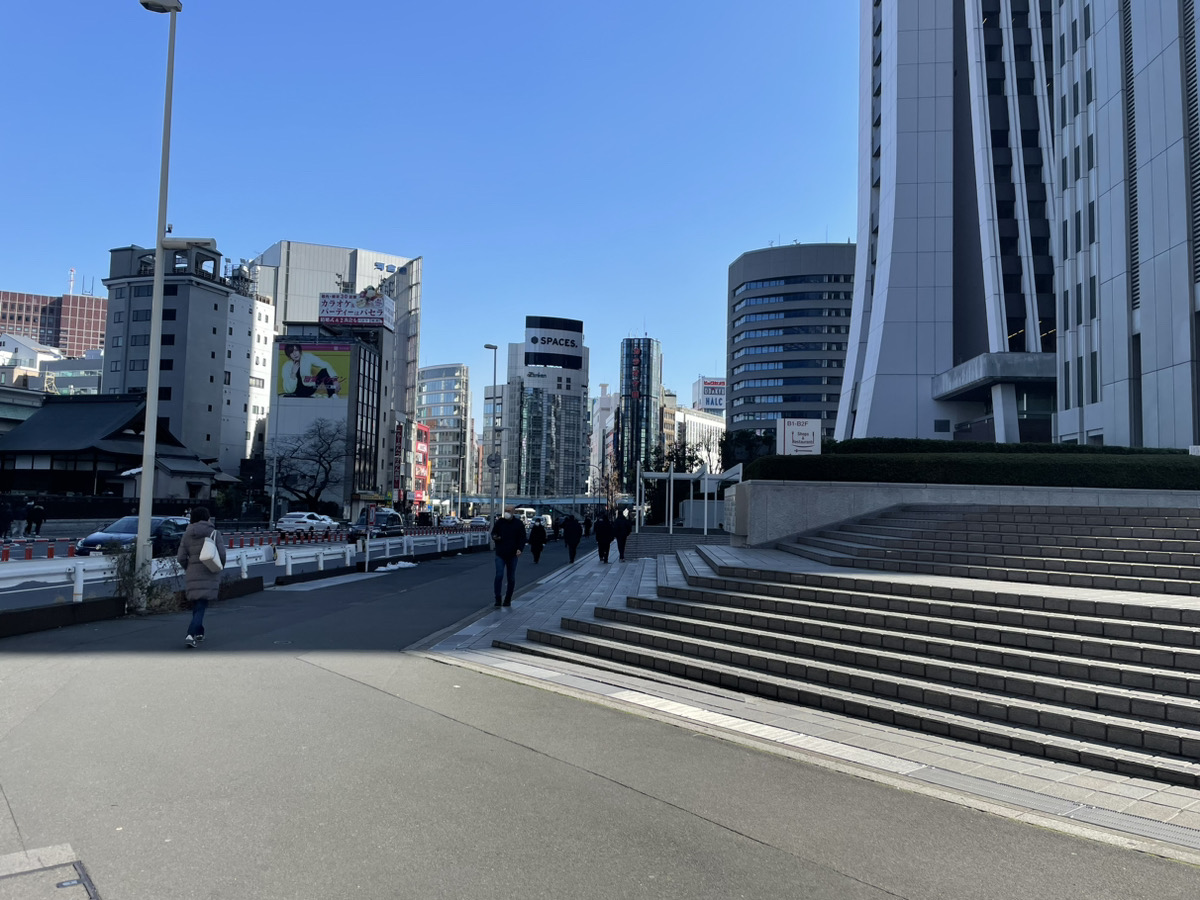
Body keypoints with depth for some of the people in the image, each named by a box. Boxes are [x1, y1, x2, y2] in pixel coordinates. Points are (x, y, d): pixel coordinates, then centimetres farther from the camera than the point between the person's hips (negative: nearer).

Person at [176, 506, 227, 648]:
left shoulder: (187, 535, 6)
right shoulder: (214, 533, -4)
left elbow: (181, 557, 2)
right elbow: (222, 554, -12)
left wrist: (189, 569, 18)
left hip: (193, 576, 4)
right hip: (209, 576, -4)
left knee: (196, 605, 20)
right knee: (201, 607, -5)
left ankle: (199, 633, 27)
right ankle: (191, 635, -19)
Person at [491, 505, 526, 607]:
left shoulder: (519, 524, 3)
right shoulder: (499, 522, 4)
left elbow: (522, 538, 4)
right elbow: (493, 533, 13)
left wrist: (519, 549, -12)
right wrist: (494, 537, -11)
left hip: (512, 555, 1)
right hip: (500, 554, -1)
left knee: (511, 579, 6)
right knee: (499, 576, -13)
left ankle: (508, 600, 17)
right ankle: (498, 599, -5)